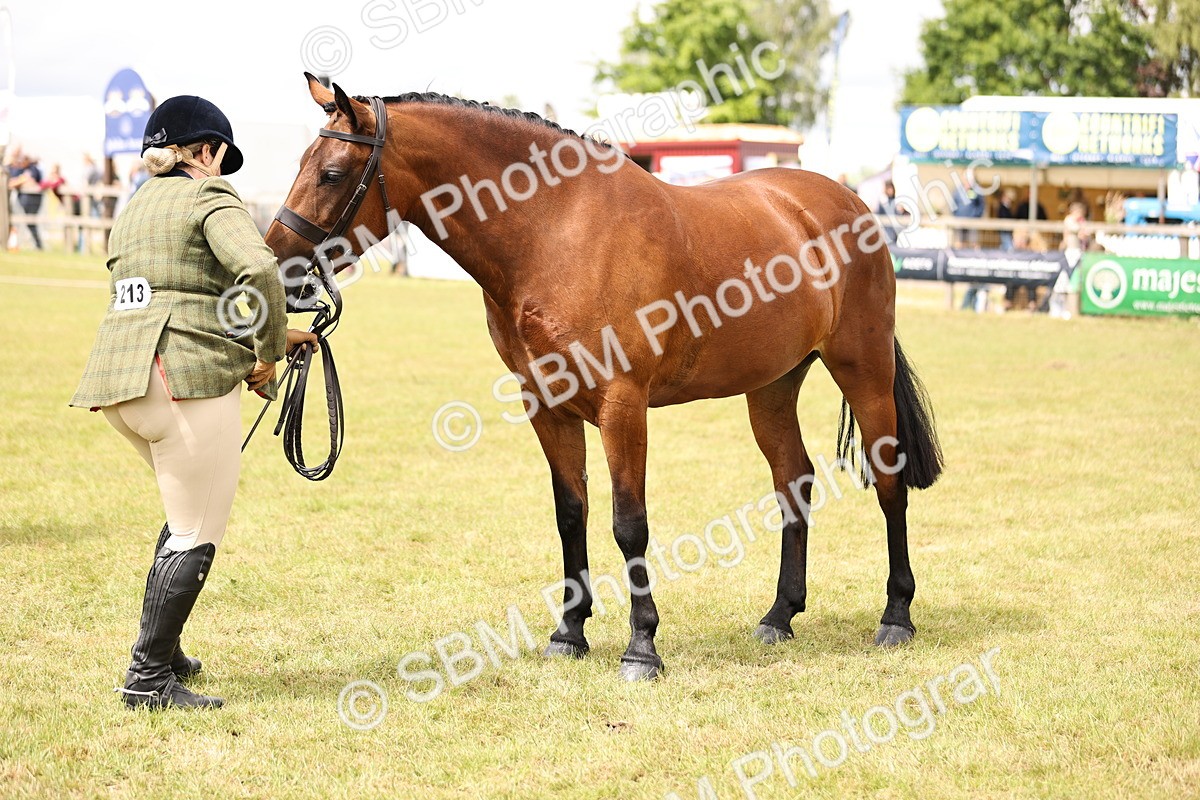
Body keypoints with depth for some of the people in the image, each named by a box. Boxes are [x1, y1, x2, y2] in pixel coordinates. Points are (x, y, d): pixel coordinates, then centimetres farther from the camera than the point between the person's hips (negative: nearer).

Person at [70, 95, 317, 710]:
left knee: (189, 513, 26)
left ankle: (161, 653, 27)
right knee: (197, 536, 0)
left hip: (116, 379, 9)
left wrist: (269, 337, 28)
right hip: (186, 378, -9)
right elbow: (258, 269, -21)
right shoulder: (209, 198, -3)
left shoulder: (136, 208, 23)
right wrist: (267, 352, -7)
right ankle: (149, 678, -2)